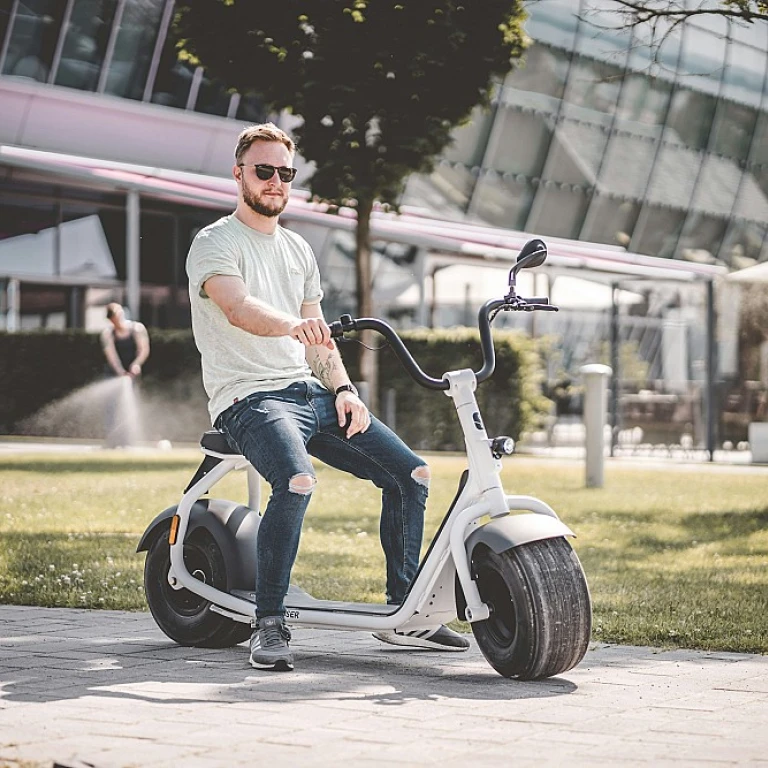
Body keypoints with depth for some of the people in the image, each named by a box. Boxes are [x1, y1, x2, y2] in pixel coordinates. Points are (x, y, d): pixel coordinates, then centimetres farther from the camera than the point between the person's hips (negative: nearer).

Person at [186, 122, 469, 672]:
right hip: (248, 397, -7)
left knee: (411, 474, -3)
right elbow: (237, 308, -24)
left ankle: (405, 612, 10)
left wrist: (343, 389, 1)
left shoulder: (298, 250, 20)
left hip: (310, 392, 7)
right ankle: (270, 625, -23)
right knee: (297, 481, -36)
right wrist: (290, 324, -45)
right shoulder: (215, 243, -4)